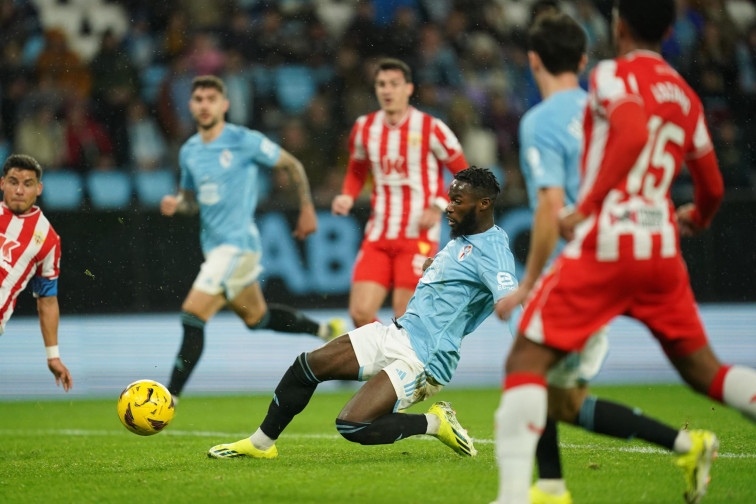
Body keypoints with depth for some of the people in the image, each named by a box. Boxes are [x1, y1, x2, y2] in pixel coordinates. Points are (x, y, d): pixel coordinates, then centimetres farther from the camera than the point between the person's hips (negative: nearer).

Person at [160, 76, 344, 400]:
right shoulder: (189, 151, 8)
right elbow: (191, 200, 20)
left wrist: (307, 209, 5)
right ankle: (326, 331, 41)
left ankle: (169, 397, -13)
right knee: (256, 318, 21)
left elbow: (292, 165, 1)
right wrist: (175, 204, -4)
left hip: (239, 243, -8)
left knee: (192, 317, -16)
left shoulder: (244, 141, -11)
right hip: (213, 245, 8)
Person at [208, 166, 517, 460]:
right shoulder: (462, 239, 13)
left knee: (351, 425, -23)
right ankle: (261, 443, 24)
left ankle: (434, 423, -3)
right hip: (396, 334, 10)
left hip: (422, 361, -10)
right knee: (306, 366, 8)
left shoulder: (491, 250, -17)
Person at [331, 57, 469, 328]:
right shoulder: (364, 128, 6)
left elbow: (464, 176, 0)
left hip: (419, 236, -4)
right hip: (378, 235, 4)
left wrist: (439, 207, -14)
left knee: (405, 317, -10)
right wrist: (347, 197, 2)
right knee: (360, 312, -7)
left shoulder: (430, 128, -7)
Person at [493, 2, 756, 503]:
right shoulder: (686, 96, 16)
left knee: (526, 362, -3)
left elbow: (634, 132, -23)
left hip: (604, 242, -6)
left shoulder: (612, 76, -2)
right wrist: (697, 218, 45)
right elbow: (712, 187, 22)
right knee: (704, 370, 16)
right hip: (662, 250, 6)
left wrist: (587, 207, -18)